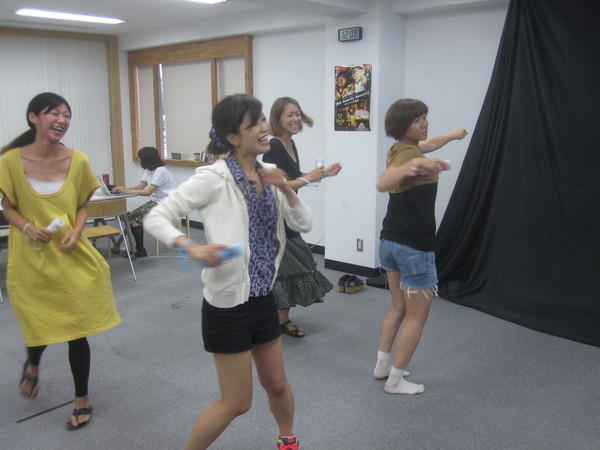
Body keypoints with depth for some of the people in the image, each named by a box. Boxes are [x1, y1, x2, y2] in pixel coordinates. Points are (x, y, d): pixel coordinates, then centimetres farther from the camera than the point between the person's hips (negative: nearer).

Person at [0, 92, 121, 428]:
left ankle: (83, 400, 28)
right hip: (31, 260, 0)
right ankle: (32, 364, 55)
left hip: (72, 258, 0)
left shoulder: (78, 161, -7)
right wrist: (28, 228, -18)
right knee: (40, 327, 15)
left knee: (77, 331, 5)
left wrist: (76, 231, -14)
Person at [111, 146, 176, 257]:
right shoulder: (148, 171, 11)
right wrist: (122, 189, -7)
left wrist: (127, 191, -20)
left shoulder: (160, 171, -19)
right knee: (133, 216, -4)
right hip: (156, 201, 9)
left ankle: (140, 250, -4)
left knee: (135, 218, -15)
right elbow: (139, 187, 8)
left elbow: (148, 192, -24)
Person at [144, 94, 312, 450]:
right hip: (228, 303, -6)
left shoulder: (269, 174, 4)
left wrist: (285, 188, -14)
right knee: (236, 403, 5)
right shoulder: (214, 177, -17)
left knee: (277, 384, 22)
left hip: (263, 298, 7)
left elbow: (305, 225, 2)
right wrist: (190, 247, -35)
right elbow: (156, 218, -18)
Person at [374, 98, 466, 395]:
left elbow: (422, 147, 32)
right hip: (414, 247, -9)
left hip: (390, 242, 9)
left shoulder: (399, 150, 8)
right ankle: (395, 380, 12)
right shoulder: (408, 154, -20)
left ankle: (382, 365, 29)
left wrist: (451, 136, 48)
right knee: (417, 317, 4)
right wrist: (414, 166, -56)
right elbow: (382, 183, -40)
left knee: (398, 308, 22)